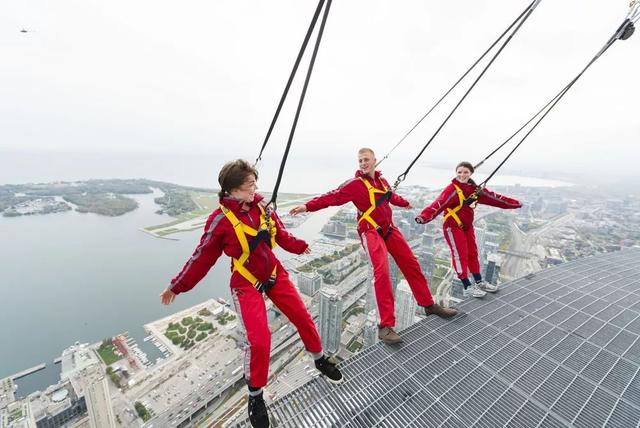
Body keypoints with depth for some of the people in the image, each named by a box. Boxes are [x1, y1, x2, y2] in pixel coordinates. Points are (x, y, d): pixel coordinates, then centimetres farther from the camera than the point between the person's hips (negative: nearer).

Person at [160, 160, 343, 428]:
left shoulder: (261, 208, -3)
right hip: (246, 284, -4)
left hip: (275, 274, 5)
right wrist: (177, 286, -3)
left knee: (302, 317, 8)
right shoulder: (221, 219, -16)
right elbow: (202, 257, -7)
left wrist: (299, 246, 25)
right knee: (259, 339, -11)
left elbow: (280, 234, 13)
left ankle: (320, 359, 37)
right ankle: (255, 395, 20)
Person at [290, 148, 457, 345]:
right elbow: (333, 196, -20)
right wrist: (308, 206, -31)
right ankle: (386, 326, -14)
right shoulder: (355, 184, -10)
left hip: (389, 228, 7)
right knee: (382, 271, -23)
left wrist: (405, 203, 48)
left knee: (411, 264, 12)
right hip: (371, 231, -7)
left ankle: (429, 305, 31)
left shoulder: (382, 181, 10)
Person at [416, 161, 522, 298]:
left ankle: (479, 282, 32)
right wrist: (424, 216, -53)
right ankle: (468, 287, 10)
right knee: (460, 255, -1)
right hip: (453, 226, -7)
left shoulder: (475, 188, 1)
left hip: (467, 225, 8)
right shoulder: (452, 189, -23)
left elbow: (492, 197, 11)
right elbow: (439, 204, -37)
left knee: (472, 253, 16)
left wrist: (514, 203, 18)